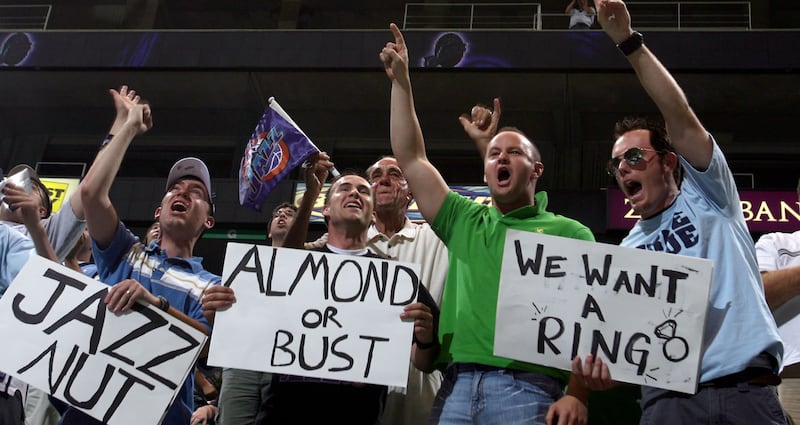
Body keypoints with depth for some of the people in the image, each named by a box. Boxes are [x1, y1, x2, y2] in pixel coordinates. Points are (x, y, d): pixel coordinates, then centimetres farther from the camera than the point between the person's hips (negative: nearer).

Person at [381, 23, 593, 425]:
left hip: (527, 388, -3)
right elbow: (410, 158, 17)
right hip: (455, 387, 3)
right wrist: (400, 81, 16)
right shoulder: (464, 221, 19)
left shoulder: (571, 233, 8)